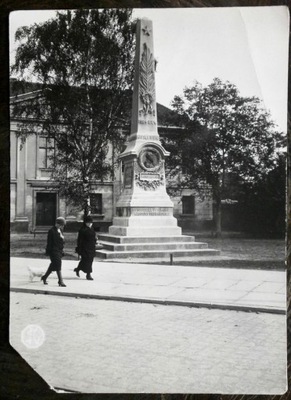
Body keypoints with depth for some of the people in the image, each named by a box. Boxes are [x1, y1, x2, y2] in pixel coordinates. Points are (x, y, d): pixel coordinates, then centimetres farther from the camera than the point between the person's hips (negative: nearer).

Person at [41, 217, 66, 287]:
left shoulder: (60, 230, 13)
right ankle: (61, 281, -3)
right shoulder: (51, 231, -12)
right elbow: (49, 242, -13)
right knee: (58, 266, -8)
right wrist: (48, 251, -13)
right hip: (54, 251, -9)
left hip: (59, 250, 9)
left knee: (53, 265, 16)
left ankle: (44, 277, 32)